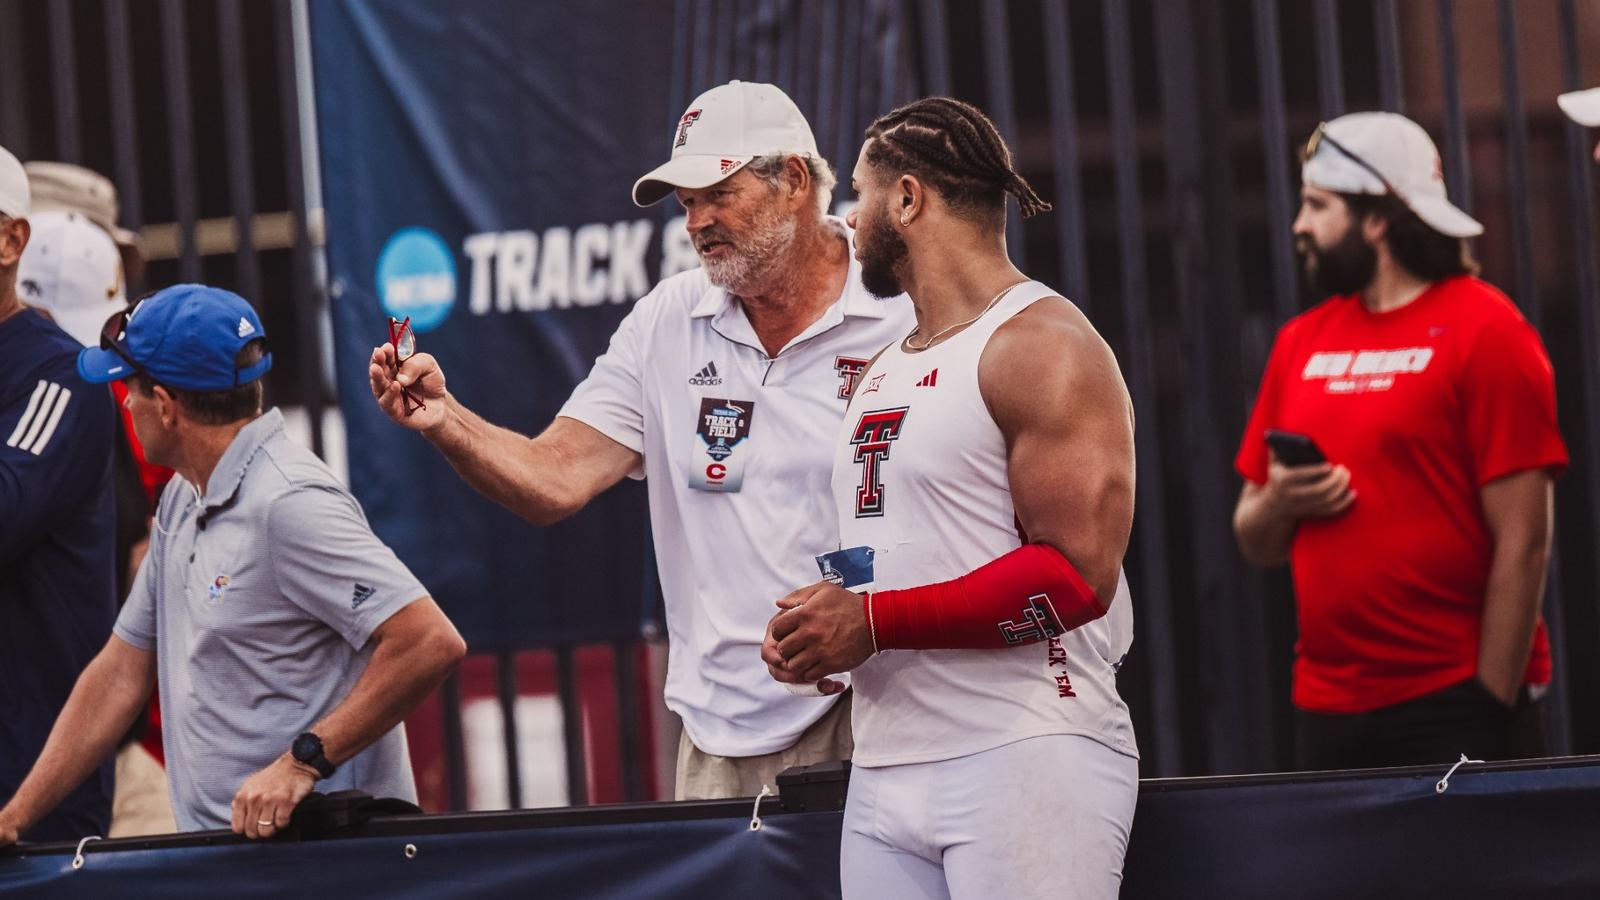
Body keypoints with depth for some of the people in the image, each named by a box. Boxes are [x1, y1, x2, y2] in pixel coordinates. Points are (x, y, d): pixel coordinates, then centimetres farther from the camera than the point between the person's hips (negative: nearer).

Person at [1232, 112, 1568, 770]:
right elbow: (1255, 544, 20)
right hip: (1328, 709, 6)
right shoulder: (1301, 342, 14)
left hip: (1456, 708, -6)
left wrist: (1491, 702, -12)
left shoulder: (1485, 331, -5)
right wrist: (1276, 506, -3)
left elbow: (1523, 542, -9)